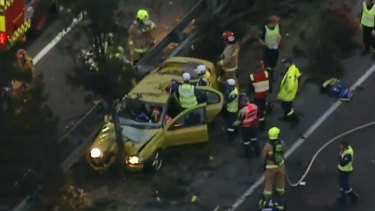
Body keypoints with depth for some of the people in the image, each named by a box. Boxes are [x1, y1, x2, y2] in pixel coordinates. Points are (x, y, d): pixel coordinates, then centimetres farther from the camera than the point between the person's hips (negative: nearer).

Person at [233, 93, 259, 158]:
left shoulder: (243, 110, -32)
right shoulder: (255, 106, -14)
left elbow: (239, 121, -21)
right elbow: (257, 115, 2)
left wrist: (234, 124, 0)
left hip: (246, 127, -6)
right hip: (254, 125, 6)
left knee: (246, 141, 17)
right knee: (254, 138, 28)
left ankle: (249, 154, 33)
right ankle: (256, 152, 42)